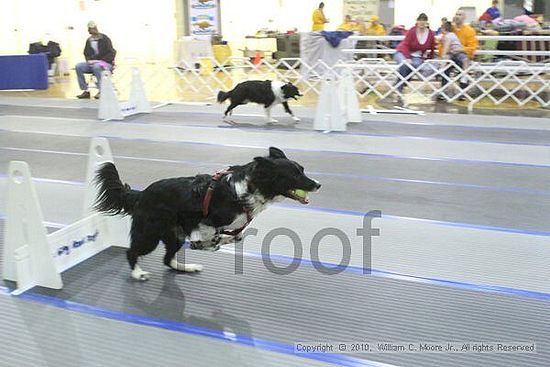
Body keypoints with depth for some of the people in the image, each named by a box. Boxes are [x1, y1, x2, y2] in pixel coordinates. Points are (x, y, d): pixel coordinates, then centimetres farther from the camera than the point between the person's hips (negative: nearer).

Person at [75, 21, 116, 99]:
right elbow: (86, 53, 25)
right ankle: (86, 91, -16)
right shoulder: (89, 40, 13)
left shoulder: (105, 39, -5)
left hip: (106, 64, -6)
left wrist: (101, 61, -17)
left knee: (96, 66, -39)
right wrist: (89, 60, 3)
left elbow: (112, 53, -9)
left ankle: (101, 91, -30)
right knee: (78, 66, -17)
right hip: (92, 63, 6)